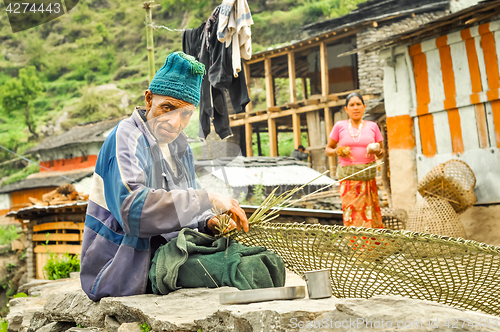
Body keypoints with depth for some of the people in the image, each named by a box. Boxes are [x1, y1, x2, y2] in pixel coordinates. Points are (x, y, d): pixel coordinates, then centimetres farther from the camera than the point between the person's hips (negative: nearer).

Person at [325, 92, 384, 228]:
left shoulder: (372, 126, 9)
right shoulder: (339, 126, 6)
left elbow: (382, 152, 14)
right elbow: (328, 149, 11)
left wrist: (376, 151, -8)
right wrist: (337, 151, -10)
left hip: (368, 177, 1)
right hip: (348, 177, -1)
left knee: (369, 214, -4)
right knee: (351, 213, -7)